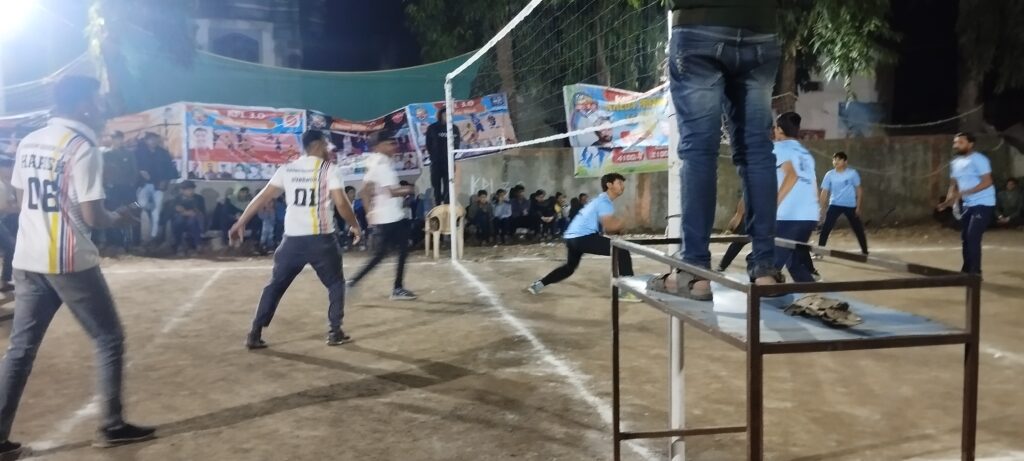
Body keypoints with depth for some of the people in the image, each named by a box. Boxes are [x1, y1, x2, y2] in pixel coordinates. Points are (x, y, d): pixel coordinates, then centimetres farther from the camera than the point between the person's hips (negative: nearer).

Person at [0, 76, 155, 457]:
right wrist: (119, 218, 2)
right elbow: (92, 217, -17)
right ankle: (112, 426, 14)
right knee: (109, 340, 7)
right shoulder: (82, 147, -15)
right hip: (70, 262, -7)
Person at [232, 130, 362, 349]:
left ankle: (255, 334, 14)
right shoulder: (330, 169, -3)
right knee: (335, 283, 16)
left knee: (275, 285, 15)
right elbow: (341, 203, -11)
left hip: (292, 238, 4)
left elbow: (262, 197, 7)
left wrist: (240, 223, 11)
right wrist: (355, 225, 5)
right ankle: (335, 332, 13)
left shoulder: (287, 169, 10)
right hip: (321, 239, -3)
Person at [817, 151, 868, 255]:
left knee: (858, 229, 6)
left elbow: (858, 190, 0)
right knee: (825, 228, -9)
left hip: (850, 206, 0)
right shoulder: (829, 175, -2)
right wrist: (822, 207, -7)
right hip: (834, 205, 1)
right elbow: (825, 191, -1)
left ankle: (864, 251, 20)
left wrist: (858, 206, -5)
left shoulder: (852, 173, -5)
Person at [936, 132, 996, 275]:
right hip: (968, 205, 8)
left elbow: (987, 182, -21)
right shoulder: (955, 163, 11)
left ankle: (975, 273, -8)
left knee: (973, 237, -14)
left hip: (983, 204, -8)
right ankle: (966, 270, 21)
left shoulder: (978, 159, -14)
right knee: (965, 237, 11)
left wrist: (963, 193, -27)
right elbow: (953, 184, 16)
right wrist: (948, 201, -1)